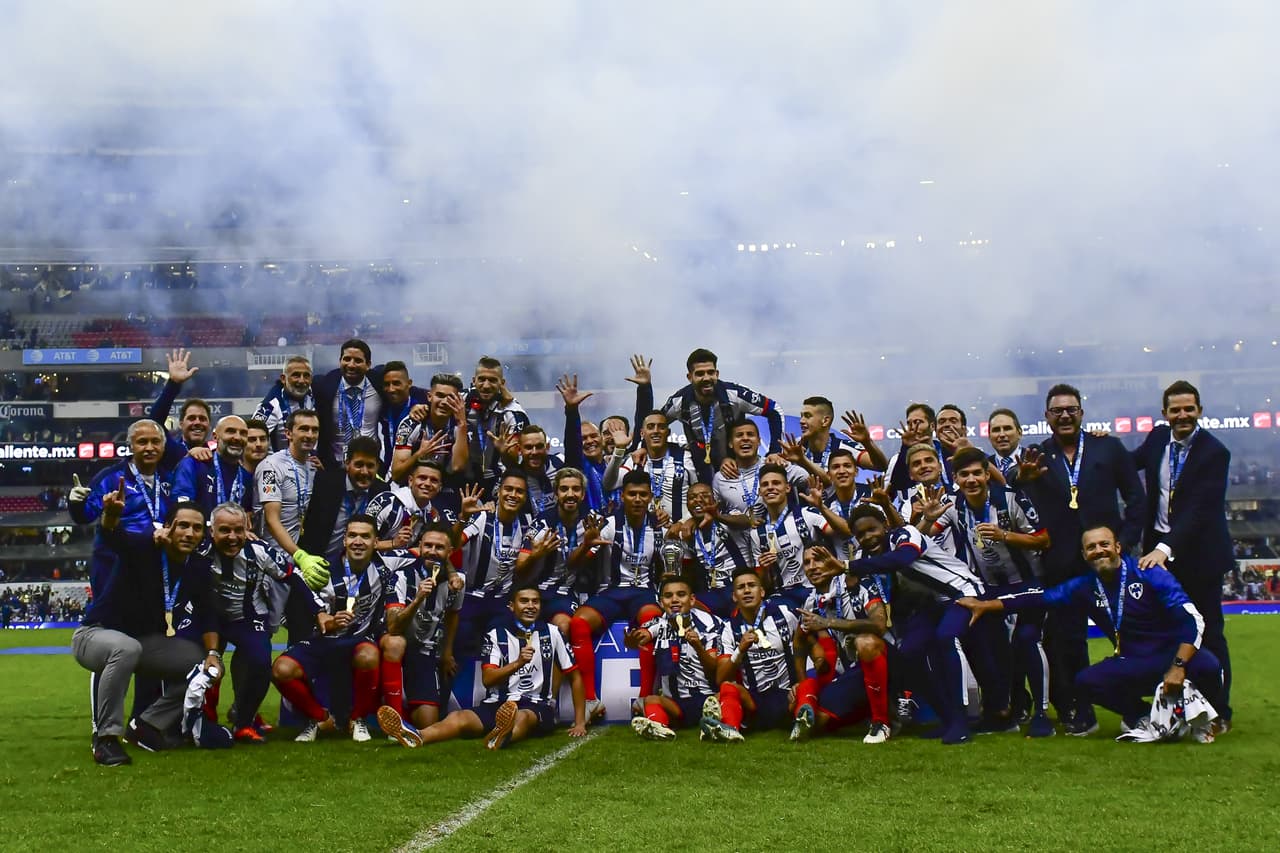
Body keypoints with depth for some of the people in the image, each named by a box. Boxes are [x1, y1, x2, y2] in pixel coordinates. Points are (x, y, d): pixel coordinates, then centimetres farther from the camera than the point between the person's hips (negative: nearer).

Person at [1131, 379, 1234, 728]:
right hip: (1159, 548, 6)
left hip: (1198, 552, -5)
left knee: (1208, 632, 1)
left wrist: (1166, 548, -32)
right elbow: (1131, 463, 25)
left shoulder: (1214, 452, -15)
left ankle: (1220, 712, 9)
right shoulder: (1158, 438, 4)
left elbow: (1199, 510, -23)